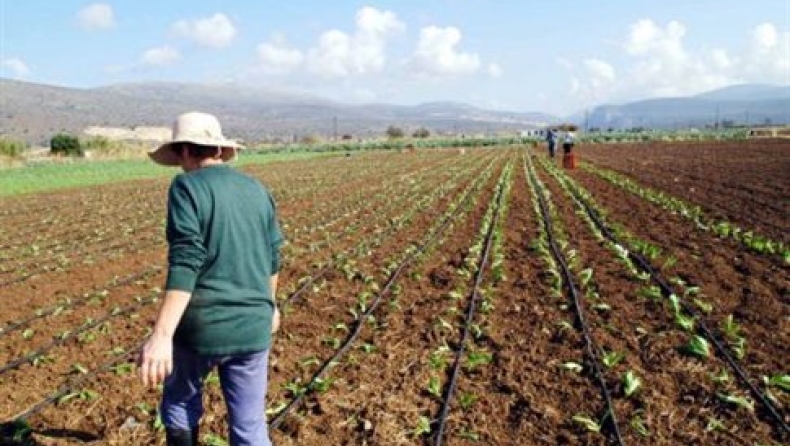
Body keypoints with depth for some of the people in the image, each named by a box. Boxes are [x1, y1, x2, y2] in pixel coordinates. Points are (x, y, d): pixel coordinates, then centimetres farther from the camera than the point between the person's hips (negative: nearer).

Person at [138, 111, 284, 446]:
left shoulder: (186, 187, -8)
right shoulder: (257, 190, 9)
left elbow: (185, 264, -20)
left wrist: (162, 335, -25)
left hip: (203, 326, -4)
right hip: (253, 327, 5)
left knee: (180, 404, 23)